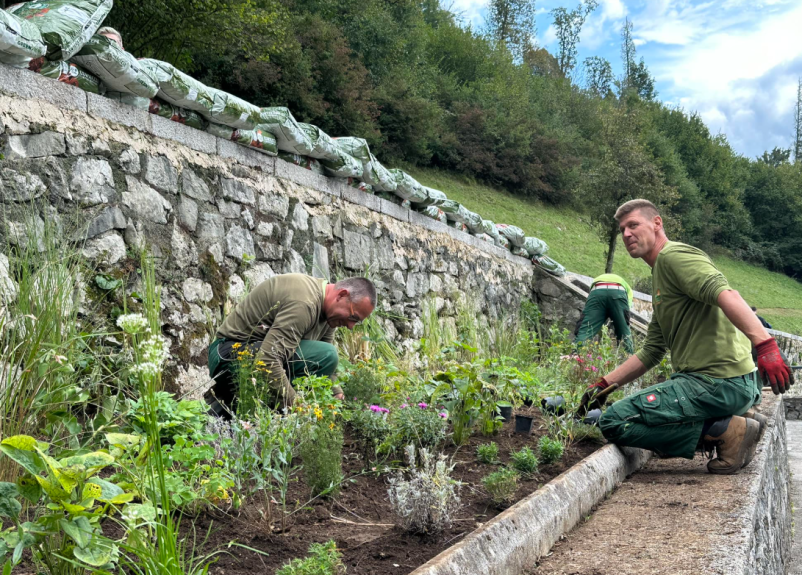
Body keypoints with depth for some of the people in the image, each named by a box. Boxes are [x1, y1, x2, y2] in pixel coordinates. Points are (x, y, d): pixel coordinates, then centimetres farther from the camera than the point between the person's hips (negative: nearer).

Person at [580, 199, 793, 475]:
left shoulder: (673, 255, -7)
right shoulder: (659, 276, 25)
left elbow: (726, 294, -25)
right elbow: (651, 352, 25)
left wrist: (765, 345, -38)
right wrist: (603, 384, 17)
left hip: (718, 381, -10)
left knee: (615, 421, -15)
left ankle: (726, 431, -10)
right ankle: (739, 419, 12)